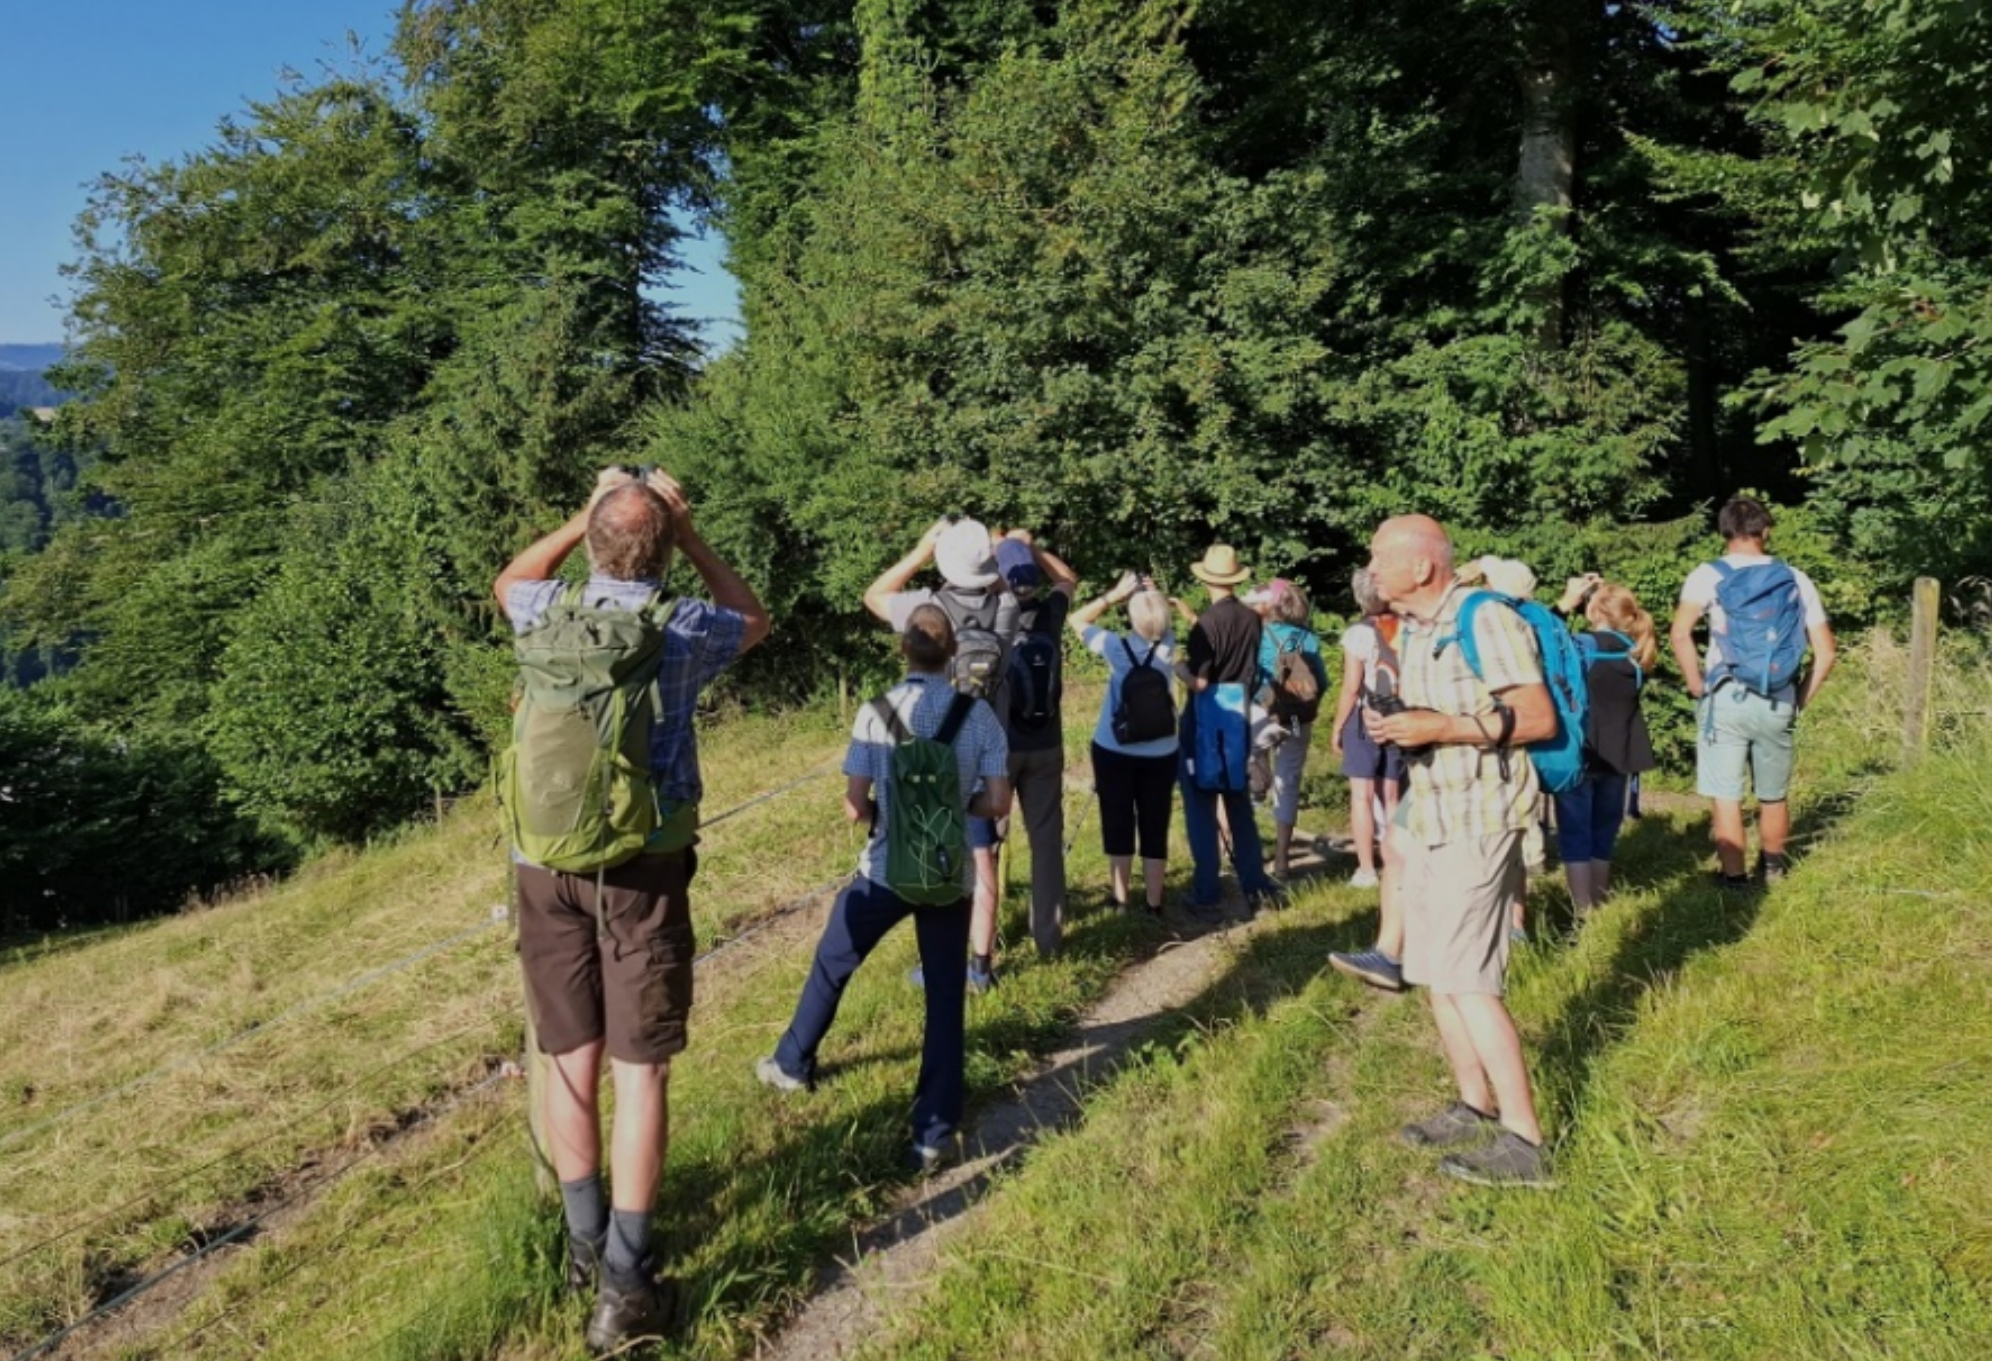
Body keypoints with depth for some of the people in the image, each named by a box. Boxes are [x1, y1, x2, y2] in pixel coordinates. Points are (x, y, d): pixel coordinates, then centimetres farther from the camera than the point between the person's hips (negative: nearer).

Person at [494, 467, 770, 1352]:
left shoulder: (549, 615, 0)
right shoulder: (686, 631, -7)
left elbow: (508, 582, 26)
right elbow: (753, 619, 16)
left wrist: (580, 521, 22)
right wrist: (691, 540, 14)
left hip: (548, 861, 3)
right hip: (644, 865, -3)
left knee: (571, 1055, 14)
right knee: (639, 1067, 1)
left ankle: (586, 1242, 29)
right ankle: (624, 1280, 4)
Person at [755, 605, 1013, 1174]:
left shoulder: (876, 712, -11)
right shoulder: (978, 714, -7)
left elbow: (855, 806, -11)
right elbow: (997, 802, -6)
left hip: (885, 870, -1)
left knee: (831, 966, 23)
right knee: (945, 999, 8)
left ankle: (793, 1064, 42)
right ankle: (935, 1133, 10)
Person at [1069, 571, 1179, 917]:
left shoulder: (1117, 647, -15)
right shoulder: (1167, 645, -7)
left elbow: (1078, 620, -2)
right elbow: (1162, 620, 15)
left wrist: (1115, 594, -5)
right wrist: (1152, 595, -1)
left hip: (1114, 750, -2)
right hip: (1161, 753, 2)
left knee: (1119, 827, 8)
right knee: (1155, 830, 7)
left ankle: (1121, 901, 14)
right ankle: (1153, 903, 13)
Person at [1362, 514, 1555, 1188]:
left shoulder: (1485, 621, -14)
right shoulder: (1415, 633, 14)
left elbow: (1540, 717, -19)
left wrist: (1442, 728, -25)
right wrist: (1398, 727, 4)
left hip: (1478, 820, -9)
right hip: (1431, 816, 9)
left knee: (1467, 978, -10)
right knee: (1435, 973, 11)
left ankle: (1523, 1140, -3)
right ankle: (1475, 1108, 23)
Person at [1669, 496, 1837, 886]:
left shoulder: (1709, 575, -3)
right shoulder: (1796, 580, 7)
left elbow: (1679, 634, -18)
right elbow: (1825, 653, 5)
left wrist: (1698, 688, -8)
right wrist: (1800, 700, 12)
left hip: (1727, 699, -3)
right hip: (1779, 704, 4)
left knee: (1727, 797, 4)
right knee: (1774, 796, 20)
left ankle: (1734, 881, 7)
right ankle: (1772, 868, 37)